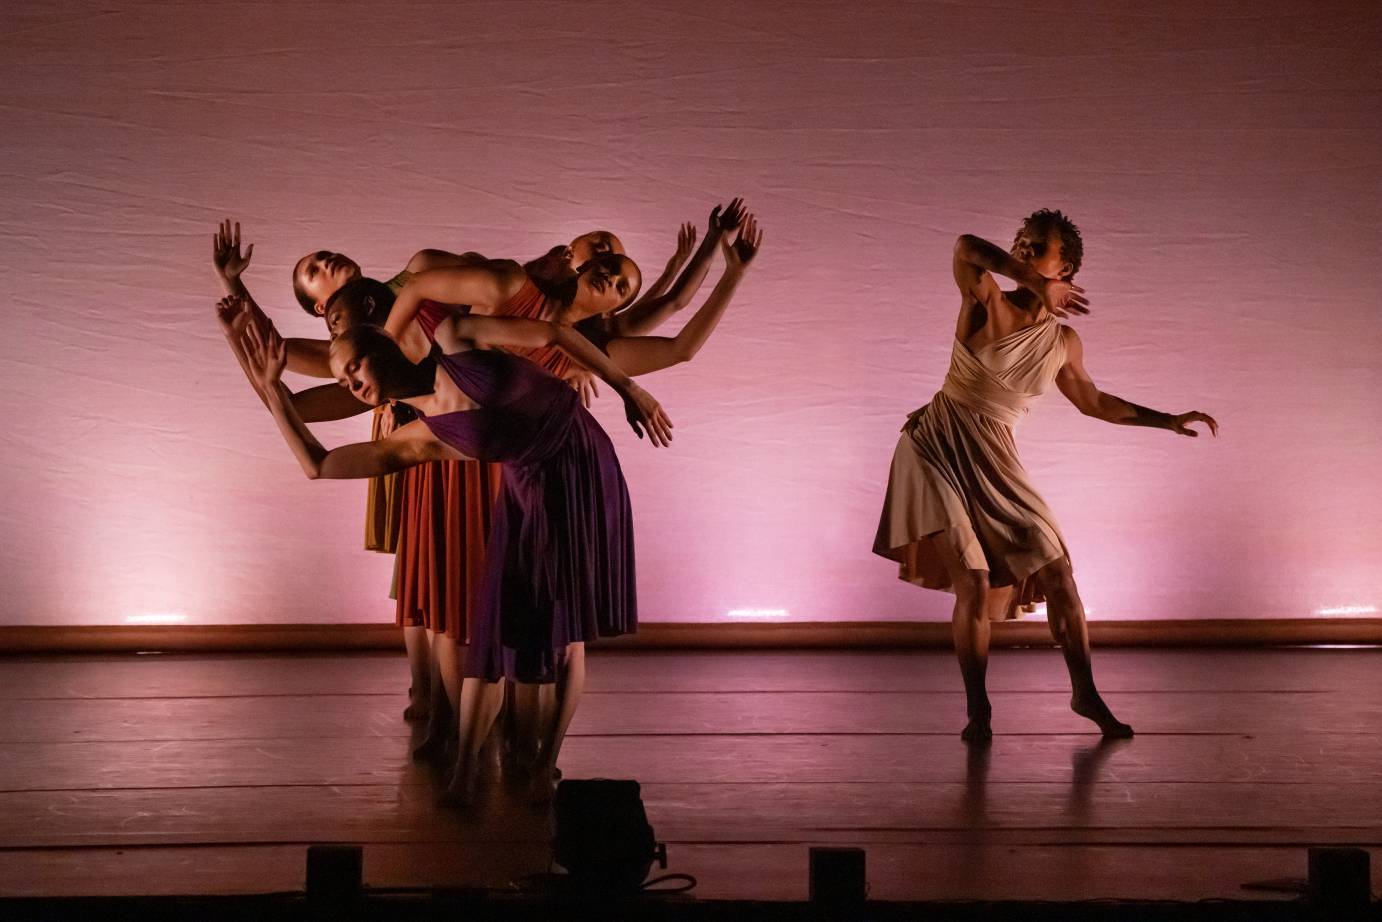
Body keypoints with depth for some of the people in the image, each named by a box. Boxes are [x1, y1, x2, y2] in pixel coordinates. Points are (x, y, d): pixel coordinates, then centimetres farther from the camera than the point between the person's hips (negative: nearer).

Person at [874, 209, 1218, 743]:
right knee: (972, 585, -13)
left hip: (993, 464, 4)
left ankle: (1085, 694, 23)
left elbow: (1092, 401, 20)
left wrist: (1167, 421, 18)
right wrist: (1034, 285, -32)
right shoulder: (986, 303, -10)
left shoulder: (1064, 343, 3)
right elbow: (966, 247, -32)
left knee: (1059, 577, 2)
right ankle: (977, 710, 5)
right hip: (937, 451, -4)